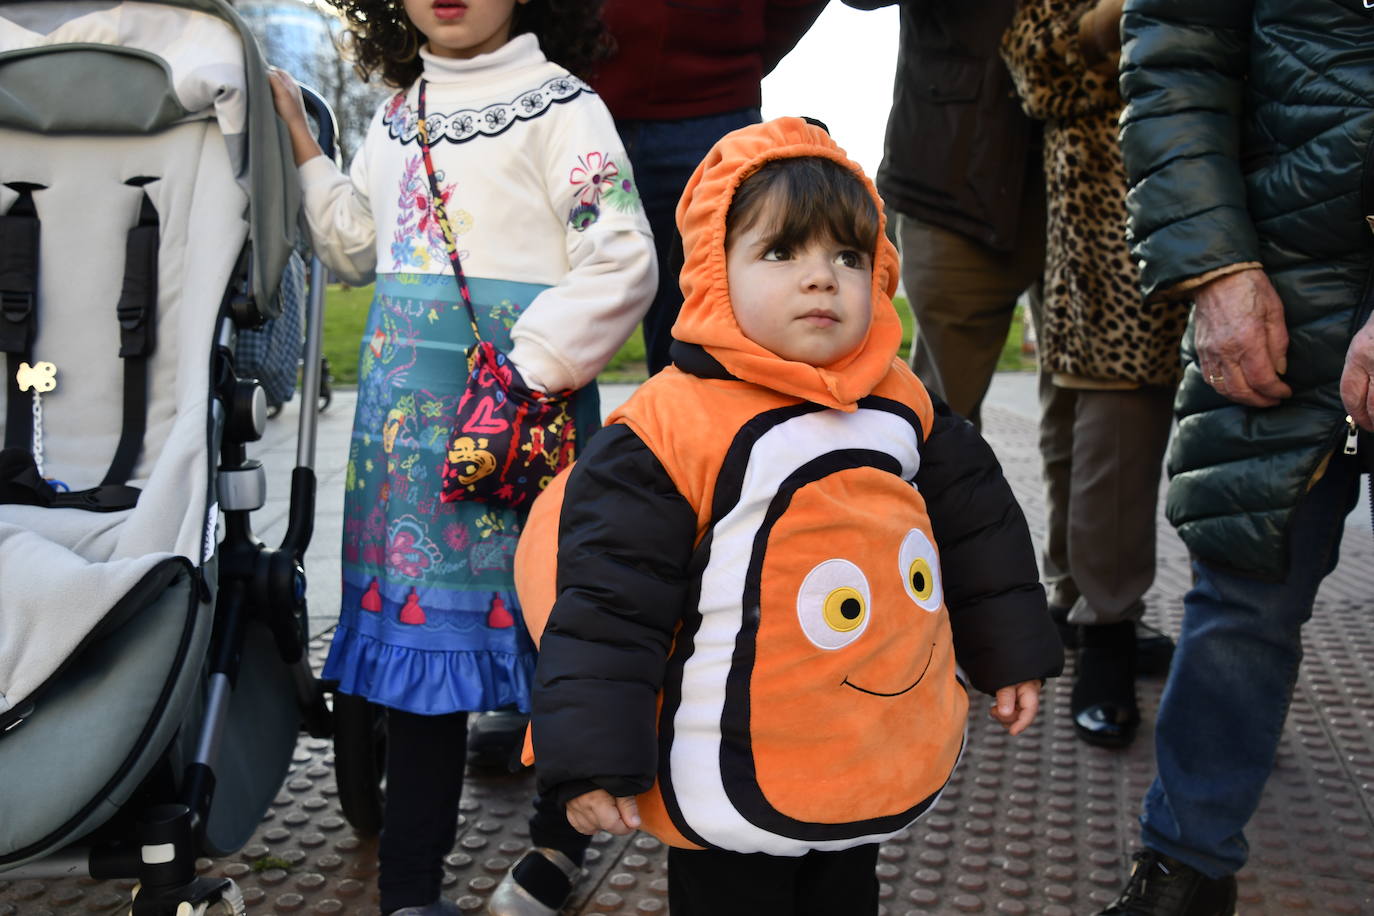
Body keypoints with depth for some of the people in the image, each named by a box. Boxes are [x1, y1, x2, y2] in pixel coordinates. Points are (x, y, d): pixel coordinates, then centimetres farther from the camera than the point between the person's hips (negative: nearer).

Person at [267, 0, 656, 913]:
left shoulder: (559, 103, -3)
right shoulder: (395, 116, 18)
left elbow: (623, 262, -13)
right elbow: (359, 249, 28)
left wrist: (536, 368, -19)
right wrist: (299, 143, 22)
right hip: (404, 399, 6)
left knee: (542, 607, 1)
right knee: (416, 612, 8)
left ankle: (561, 839, 26)